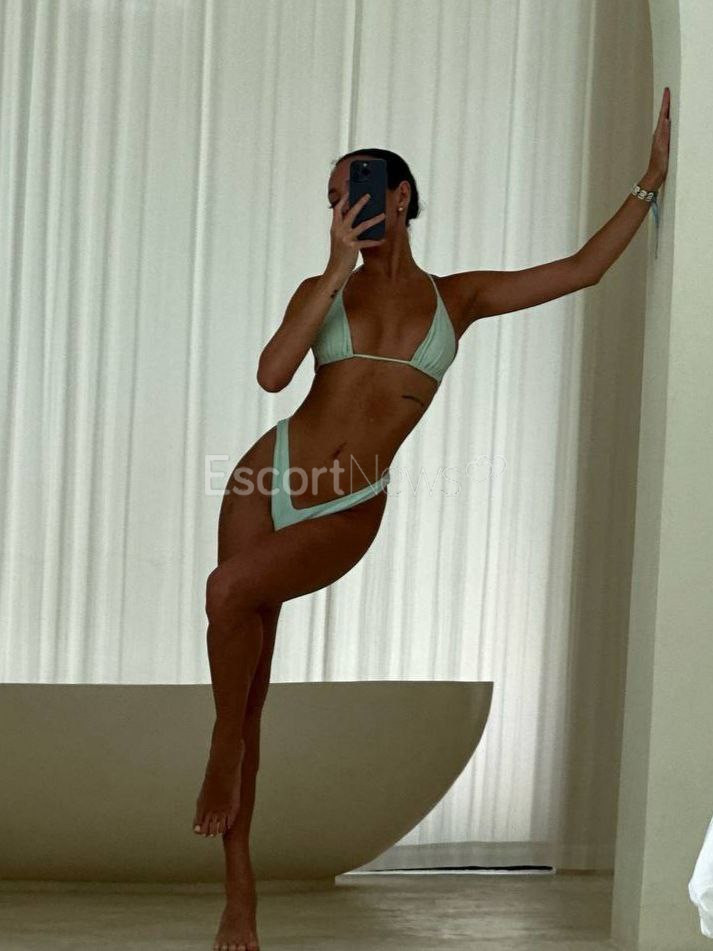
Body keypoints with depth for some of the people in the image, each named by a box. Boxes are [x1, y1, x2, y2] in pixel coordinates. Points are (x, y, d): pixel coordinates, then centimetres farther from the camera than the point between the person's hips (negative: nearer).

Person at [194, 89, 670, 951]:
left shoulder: (456, 296, 8)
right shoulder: (322, 289, 6)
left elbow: (581, 270, 8)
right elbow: (271, 375, -11)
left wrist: (653, 178, 8)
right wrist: (340, 269, -12)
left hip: (346, 512, -1)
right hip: (270, 478, 1)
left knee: (230, 591, -30)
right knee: (249, 686, -1)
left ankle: (224, 751, -5)